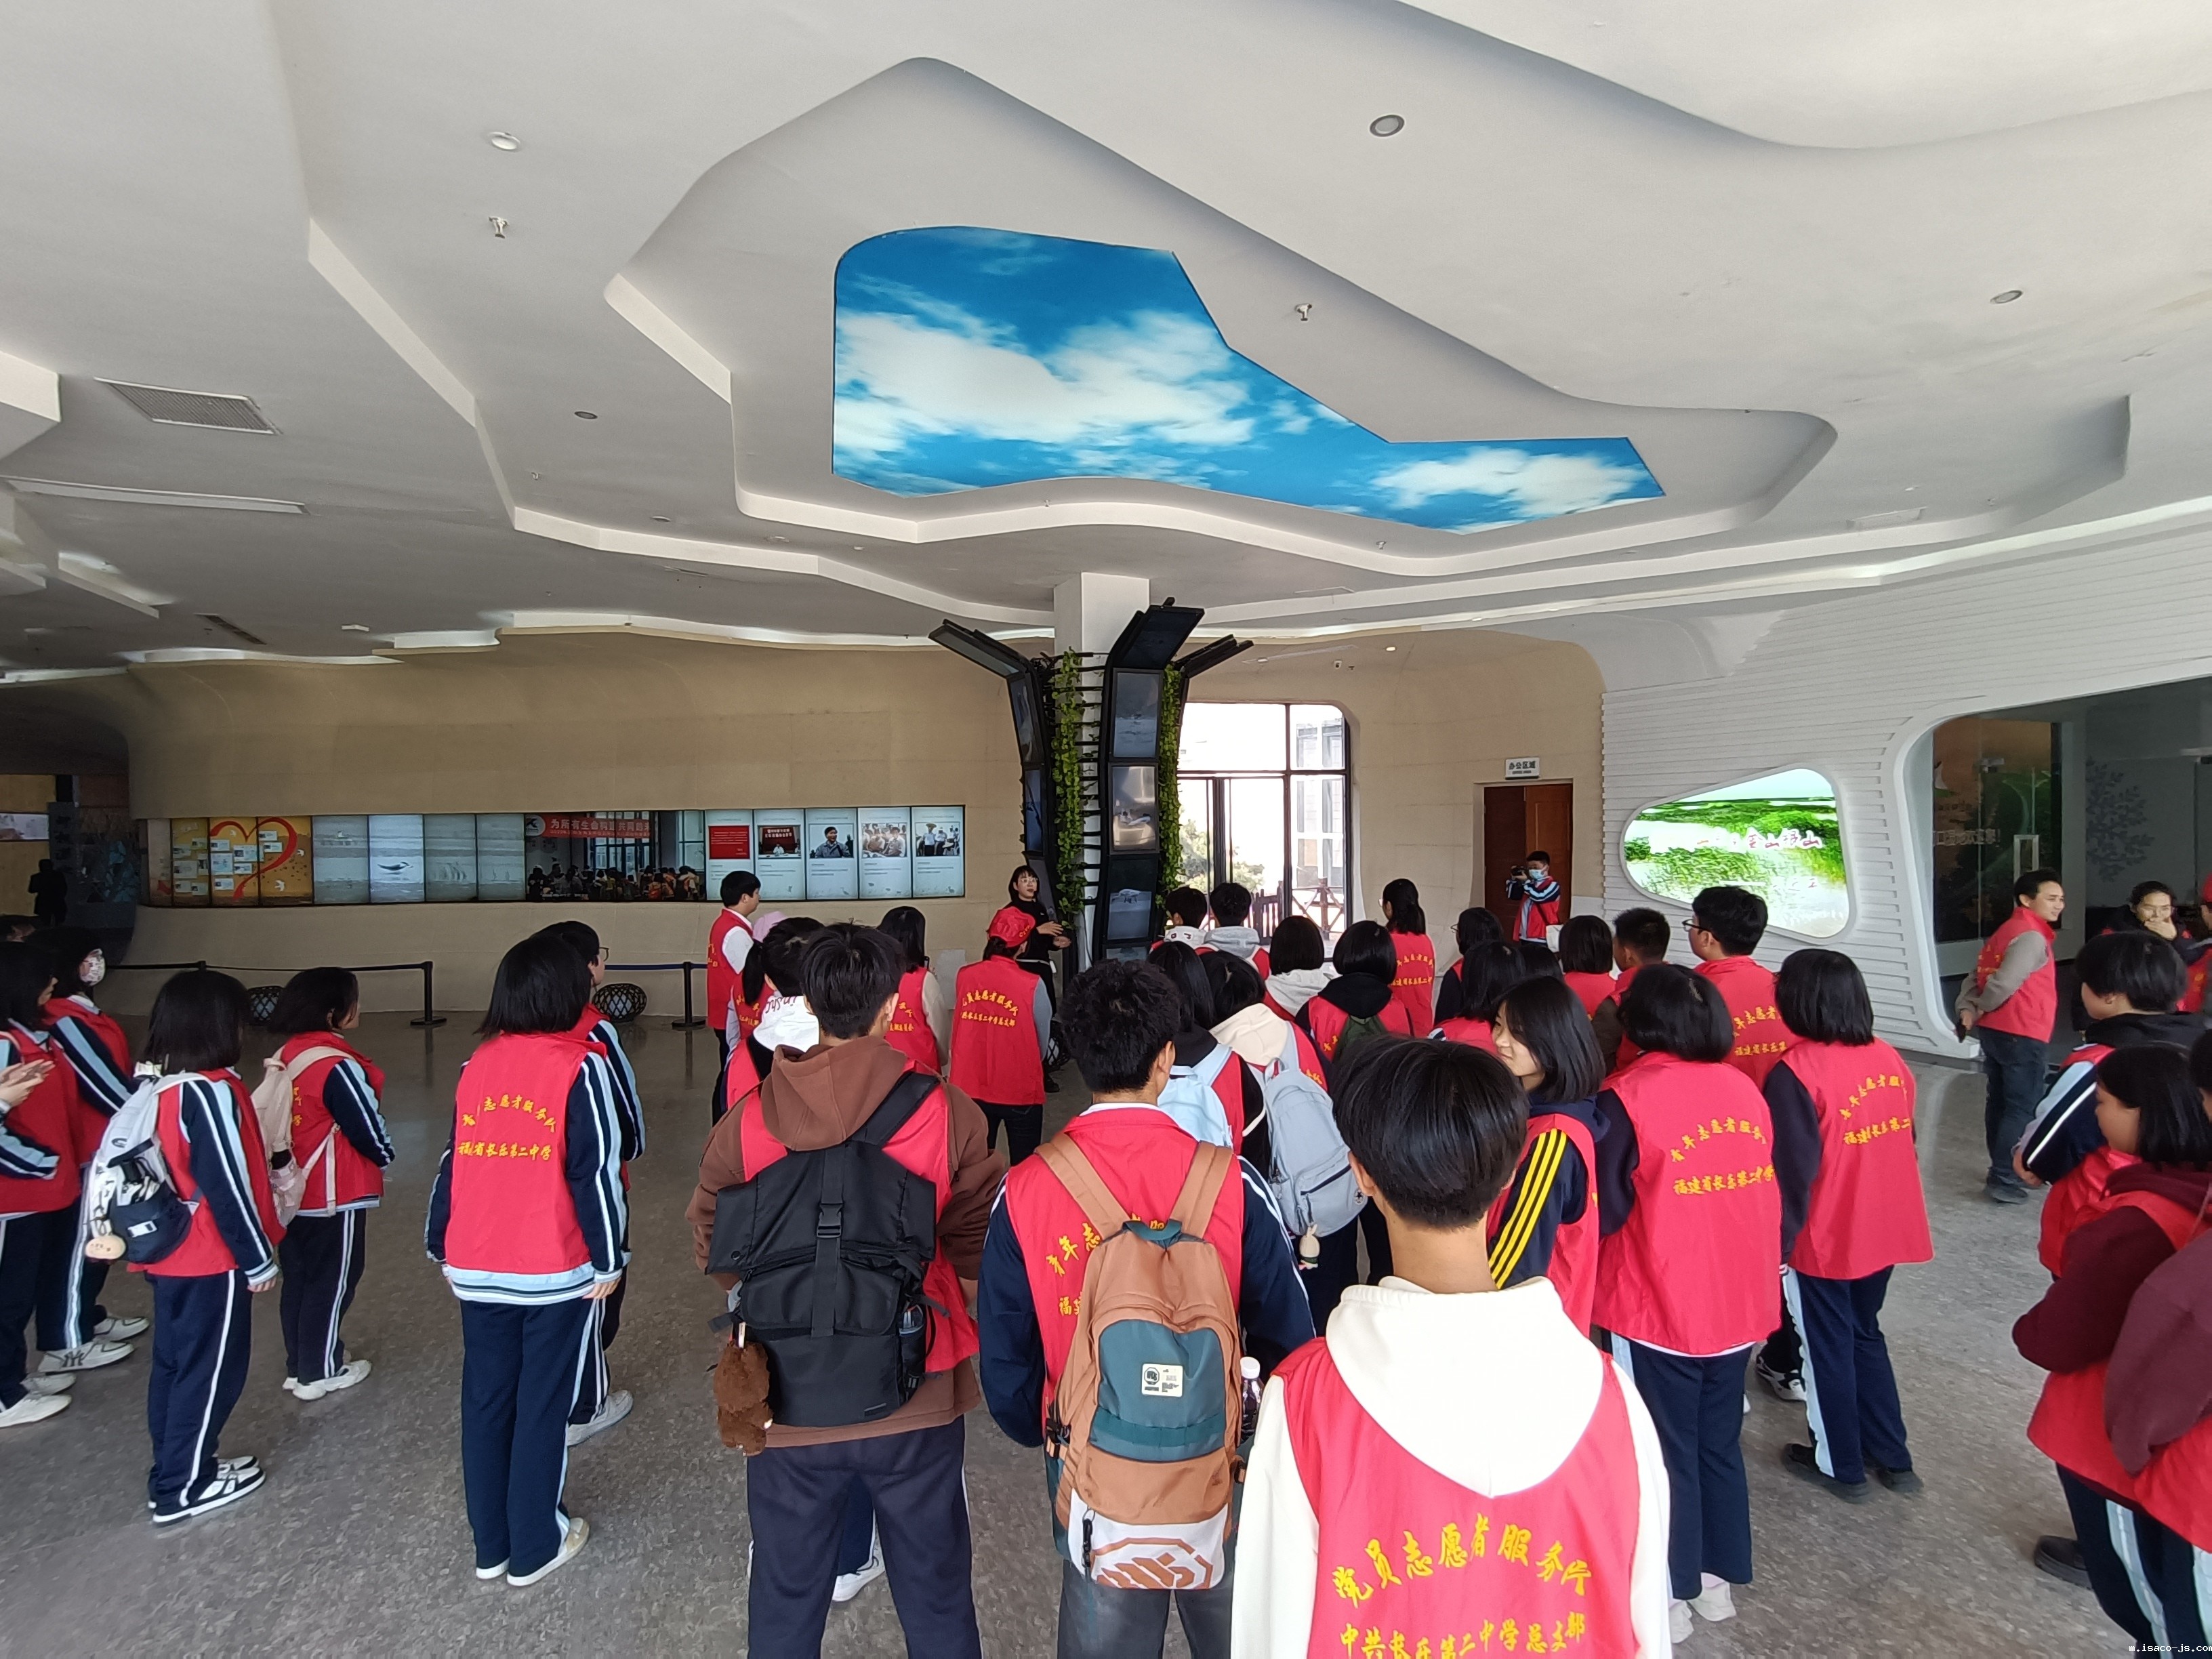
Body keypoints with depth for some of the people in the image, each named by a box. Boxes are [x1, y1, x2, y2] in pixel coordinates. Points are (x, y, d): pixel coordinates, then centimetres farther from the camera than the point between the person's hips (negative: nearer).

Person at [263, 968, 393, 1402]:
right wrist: (384, 1156, 4)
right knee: (332, 1281, 7)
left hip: (293, 1192, 8)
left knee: (298, 1277, 19)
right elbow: (367, 1127, -17)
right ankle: (319, 1373, 18)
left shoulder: (286, 1056, 2)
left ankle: (298, 1364, 32)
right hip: (336, 1195, -8)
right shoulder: (338, 1067, -24)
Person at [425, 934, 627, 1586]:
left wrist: (442, 1248, 19)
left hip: (477, 1271, 5)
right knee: (542, 1407, 10)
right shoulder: (580, 1066, -12)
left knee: (485, 1402, 17)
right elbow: (598, 1170, -14)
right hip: (557, 1272, -5)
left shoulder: (477, 1065, 3)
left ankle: (491, 1544, 31)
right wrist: (609, 1258, -5)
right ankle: (535, 1547, 23)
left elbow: (452, 1162, 8)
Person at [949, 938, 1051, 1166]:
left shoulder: (963, 977, -7)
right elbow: (1043, 1043, 0)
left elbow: (960, 1027, 4)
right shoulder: (1032, 986, -14)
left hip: (970, 1088, 3)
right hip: (1020, 1090, -3)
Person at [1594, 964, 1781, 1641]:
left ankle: (1669, 1595, 25)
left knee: (1664, 1452, 12)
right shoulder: (1744, 1088, -1)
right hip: (1739, 1300, 5)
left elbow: (1603, 1209, -15)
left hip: (1657, 1308, -5)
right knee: (1719, 1442, 22)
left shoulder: (1627, 1097, -19)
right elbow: (1763, 1189, 8)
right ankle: (1718, 1580, 36)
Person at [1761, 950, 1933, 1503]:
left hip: (1823, 1242, -6)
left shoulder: (1796, 1073, -23)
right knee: (1865, 1336, 24)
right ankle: (1892, 1457, 34)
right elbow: (1904, 1141, 9)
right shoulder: (1890, 1059, -2)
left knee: (1828, 1348, 13)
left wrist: (1777, 1241, -9)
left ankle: (1841, 1464, 28)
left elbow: (1792, 1171, -20)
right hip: (1884, 1231, 6)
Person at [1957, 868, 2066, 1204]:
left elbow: (1977, 976, 10)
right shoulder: (2031, 937, -15)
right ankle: (2003, 1181, -3)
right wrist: (1980, 1010, -6)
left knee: (2000, 1102, 16)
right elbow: (2004, 984, -24)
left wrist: (1968, 1009, -4)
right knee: (2023, 1108, -4)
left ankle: (2002, 1170, 25)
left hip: (1995, 1031, 9)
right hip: (2022, 1035, -9)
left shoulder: (2006, 932, 15)